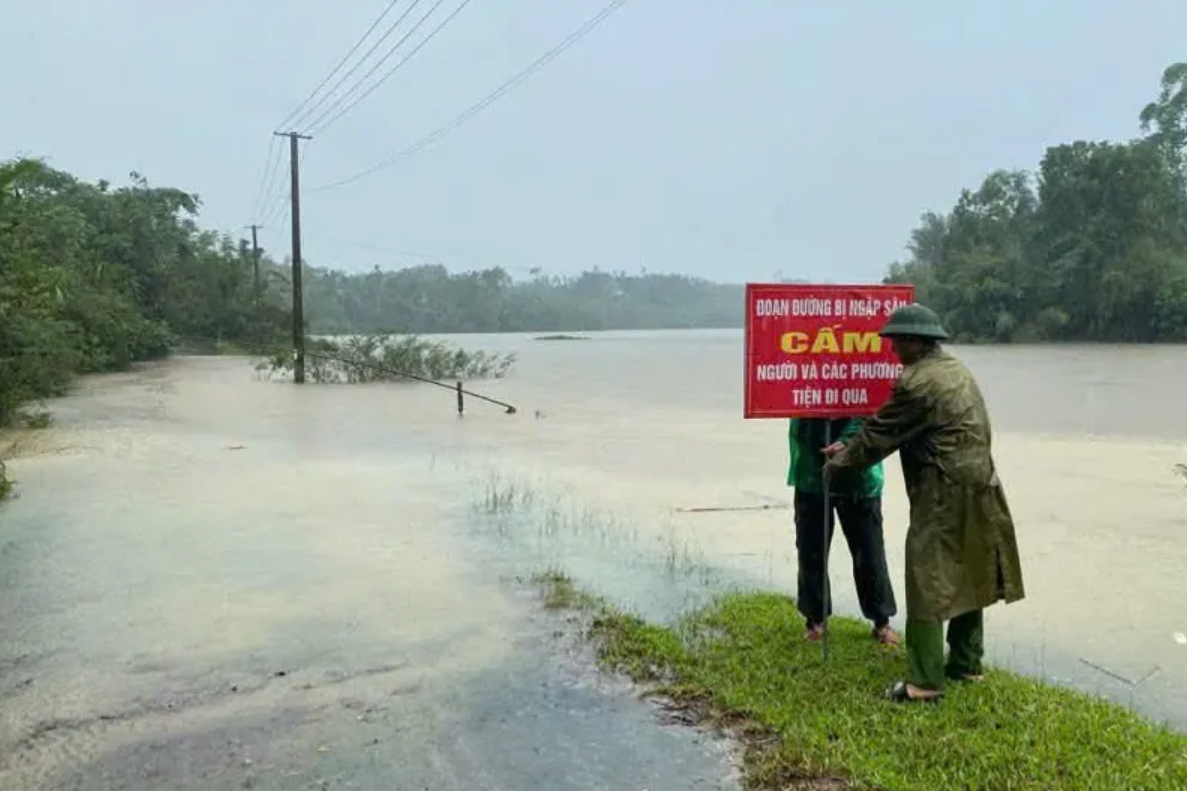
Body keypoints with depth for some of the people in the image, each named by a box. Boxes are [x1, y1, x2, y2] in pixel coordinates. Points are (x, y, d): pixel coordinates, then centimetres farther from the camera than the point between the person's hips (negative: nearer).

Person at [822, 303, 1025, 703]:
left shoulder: (916, 381, -16)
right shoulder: (956, 369, 14)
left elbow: (881, 434, -9)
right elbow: (890, 426, 17)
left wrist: (839, 462, 5)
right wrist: (849, 446, 17)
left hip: (943, 496, -10)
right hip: (978, 489, 10)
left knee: (927, 584, -4)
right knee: (968, 576, 17)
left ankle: (925, 682, -1)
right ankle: (967, 663, 28)